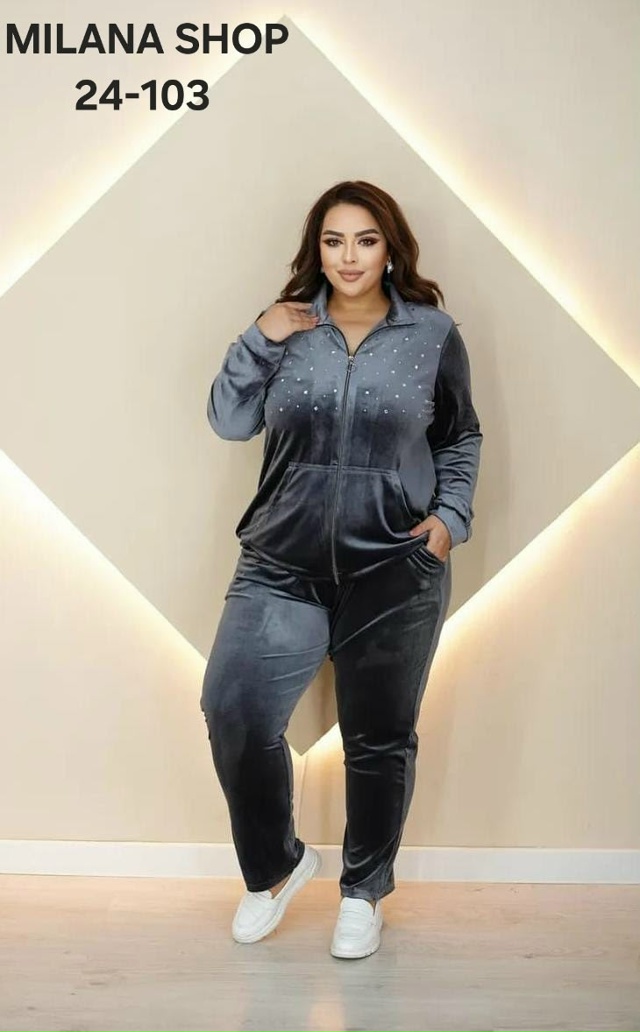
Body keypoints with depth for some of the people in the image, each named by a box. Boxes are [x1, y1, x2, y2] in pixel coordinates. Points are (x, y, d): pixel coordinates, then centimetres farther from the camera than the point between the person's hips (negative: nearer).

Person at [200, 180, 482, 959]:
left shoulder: (433, 333, 1)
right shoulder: (289, 326, 3)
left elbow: (461, 440, 11)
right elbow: (228, 422, 1)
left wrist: (451, 515, -2)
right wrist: (258, 339, -9)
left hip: (395, 575, -1)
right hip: (281, 569, 1)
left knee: (380, 741, 10)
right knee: (235, 717, -8)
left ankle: (364, 891, 34)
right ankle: (277, 865, 21)